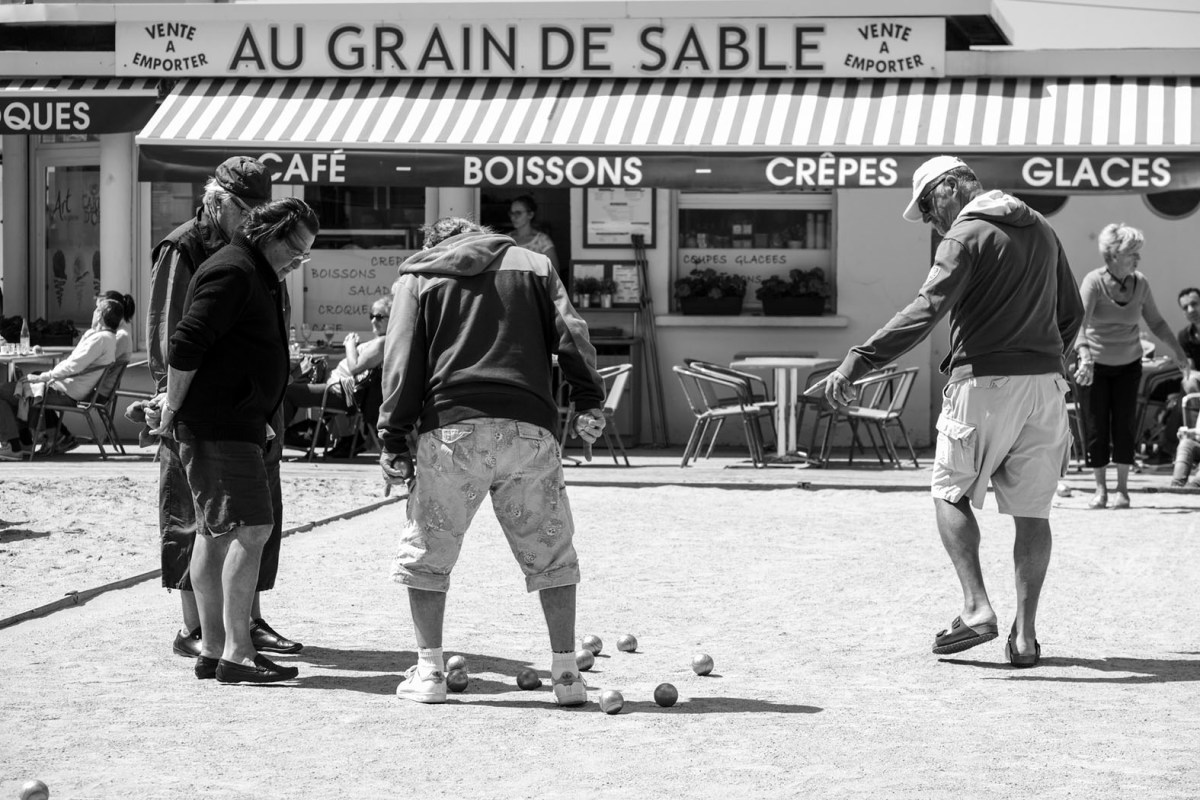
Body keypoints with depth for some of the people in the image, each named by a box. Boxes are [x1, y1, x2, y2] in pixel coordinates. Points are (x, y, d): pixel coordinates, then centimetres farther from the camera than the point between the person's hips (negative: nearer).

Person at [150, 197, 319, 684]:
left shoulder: (258, 278, 21)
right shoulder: (232, 272, -12)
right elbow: (186, 345, -19)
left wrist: (259, 422, 24)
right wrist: (173, 408, -15)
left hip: (235, 424, 11)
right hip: (217, 425, -11)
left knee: (215, 532, 11)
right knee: (251, 528, -14)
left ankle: (213, 649, 16)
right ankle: (235, 654, -15)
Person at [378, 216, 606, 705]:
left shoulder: (416, 279, 15)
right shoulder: (532, 265, 20)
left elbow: (403, 362, 5)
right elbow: (571, 334, 7)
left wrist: (393, 439, 3)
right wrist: (588, 400, 2)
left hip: (451, 430, -1)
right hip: (530, 430, 1)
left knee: (427, 553, 12)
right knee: (550, 553, 10)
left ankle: (429, 670, 10)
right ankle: (566, 673, 7)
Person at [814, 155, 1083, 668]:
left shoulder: (967, 235, -6)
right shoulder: (1041, 229, 16)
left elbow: (925, 312, -20)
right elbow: (1071, 313, 21)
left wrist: (857, 362, -26)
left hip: (985, 381, -6)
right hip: (1046, 385, 6)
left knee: (950, 493, 8)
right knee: (1032, 511, 8)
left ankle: (976, 607, -7)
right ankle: (1025, 634, 6)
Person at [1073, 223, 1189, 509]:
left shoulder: (1140, 284, -5)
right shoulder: (1094, 282, -17)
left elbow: (1156, 322, 8)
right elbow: (1080, 321, -29)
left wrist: (1178, 352, 2)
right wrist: (1085, 358, -43)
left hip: (1128, 365, 3)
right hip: (1096, 365, -3)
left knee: (1125, 425, -4)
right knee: (1096, 428, -2)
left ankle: (1122, 489, 6)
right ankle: (1100, 489, 10)